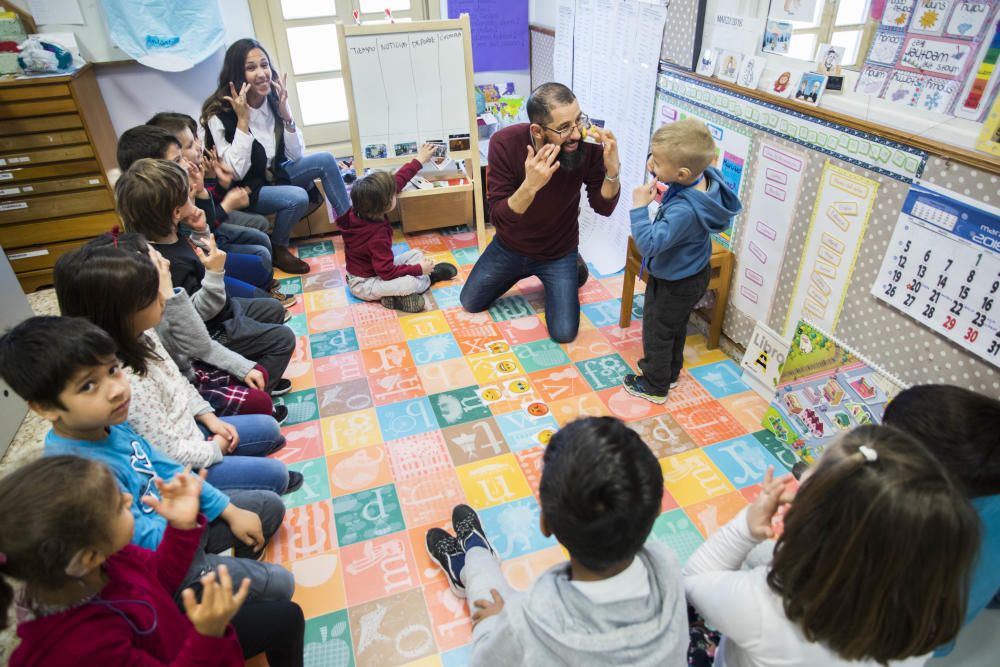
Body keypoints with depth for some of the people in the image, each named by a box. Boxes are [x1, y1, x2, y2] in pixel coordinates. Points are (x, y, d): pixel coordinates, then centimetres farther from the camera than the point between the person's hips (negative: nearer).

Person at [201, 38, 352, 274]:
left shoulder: (273, 100, -8)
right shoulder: (219, 115, -22)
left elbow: (297, 155, -5)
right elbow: (236, 173, -25)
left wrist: (286, 114, -18)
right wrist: (243, 121, -29)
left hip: (275, 174, 6)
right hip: (245, 191, -6)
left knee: (325, 160, -11)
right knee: (298, 197, -30)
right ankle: (277, 249, -3)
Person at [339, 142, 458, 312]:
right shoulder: (377, 237, -33)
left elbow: (397, 181, -2)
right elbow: (387, 272, -30)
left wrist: (418, 161, 4)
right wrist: (419, 269, -23)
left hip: (374, 267, 9)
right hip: (364, 284, -9)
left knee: (417, 253, 10)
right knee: (411, 282, -30)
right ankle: (428, 278, -3)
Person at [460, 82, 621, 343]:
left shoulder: (587, 145, -27)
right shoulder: (504, 143, -29)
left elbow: (603, 208, -18)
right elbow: (499, 218, -30)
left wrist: (612, 170, -38)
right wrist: (529, 186, -49)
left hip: (558, 252, -1)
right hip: (509, 247, 1)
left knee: (564, 333, -2)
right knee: (470, 304, 15)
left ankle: (572, 272, 27)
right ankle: (523, 271, 38)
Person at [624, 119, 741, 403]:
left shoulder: (684, 211, -41)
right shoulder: (707, 177, -14)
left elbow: (648, 244, -41)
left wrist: (639, 207, -35)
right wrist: (666, 198, -6)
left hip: (674, 284, -9)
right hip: (693, 274, 9)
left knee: (657, 332, 14)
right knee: (676, 327, 29)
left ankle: (655, 386, 36)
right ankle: (670, 371, 52)